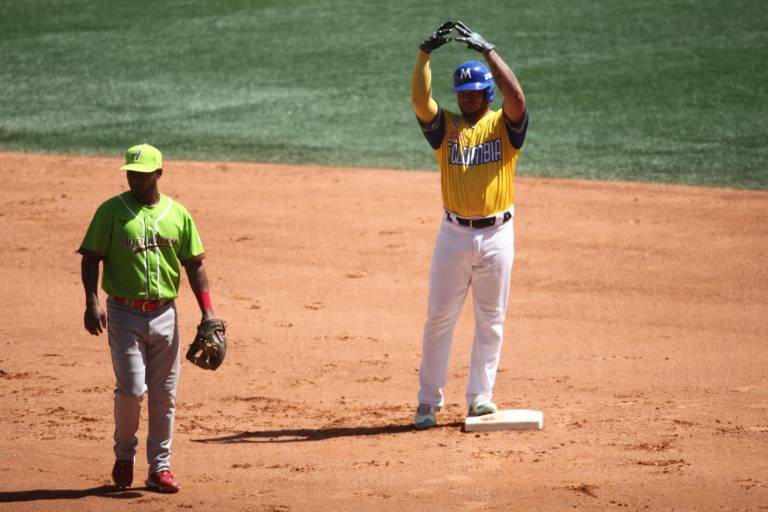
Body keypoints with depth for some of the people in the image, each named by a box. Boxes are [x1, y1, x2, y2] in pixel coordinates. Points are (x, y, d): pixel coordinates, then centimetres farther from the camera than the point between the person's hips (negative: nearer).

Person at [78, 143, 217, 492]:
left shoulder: (178, 214, 7)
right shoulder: (111, 211, -1)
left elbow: (194, 264, 9)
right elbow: (91, 258, -2)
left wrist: (207, 312, 0)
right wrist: (91, 302, -16)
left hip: (165, 315, 3)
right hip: (124, 314, -3)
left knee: (164, 395, 4)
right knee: (132, 388, -11)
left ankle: (159, 467, 12)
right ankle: (124, 456, 13)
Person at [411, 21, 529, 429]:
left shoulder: (505, 126, 0)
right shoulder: (445, 126, 4)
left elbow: (516, 97, -20)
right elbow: (419, 101, -14)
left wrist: (487, 50, -23)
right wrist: (425, 54, -25)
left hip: (497, 234, -1)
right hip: (454, 234, 1)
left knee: (491, 321, 7)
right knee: (439, 318, 3)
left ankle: (480, 398, 16)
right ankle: (429, 400, 10)